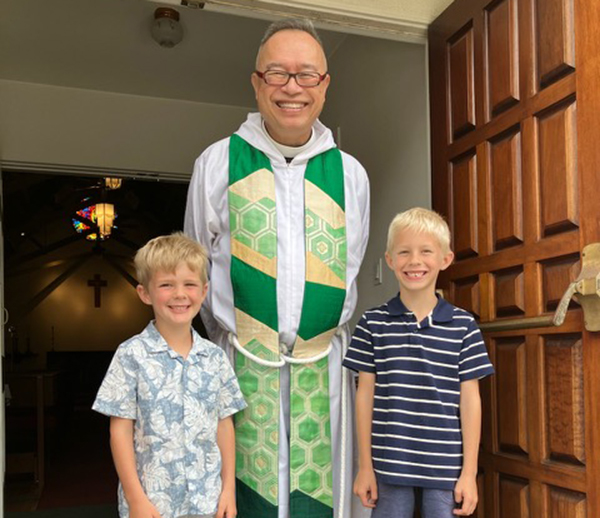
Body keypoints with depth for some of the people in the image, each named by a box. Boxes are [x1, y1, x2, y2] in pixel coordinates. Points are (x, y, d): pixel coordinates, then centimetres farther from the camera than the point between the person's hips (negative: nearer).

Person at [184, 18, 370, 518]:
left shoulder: (350, 173, 6)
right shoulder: (218, 162, 0)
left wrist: (319, 341, 13)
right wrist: (233, 344, 10)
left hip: (322, 367, 2)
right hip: (243, 365, -1)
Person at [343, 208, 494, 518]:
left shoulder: (463, 326, -2)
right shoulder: (373, 323, -2)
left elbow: (470, 400, 1)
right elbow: (365, 394, 2)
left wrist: (469, 472, 0)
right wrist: (365, 466, 3)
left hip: (445, 469, 0)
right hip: (389, 468, 0)